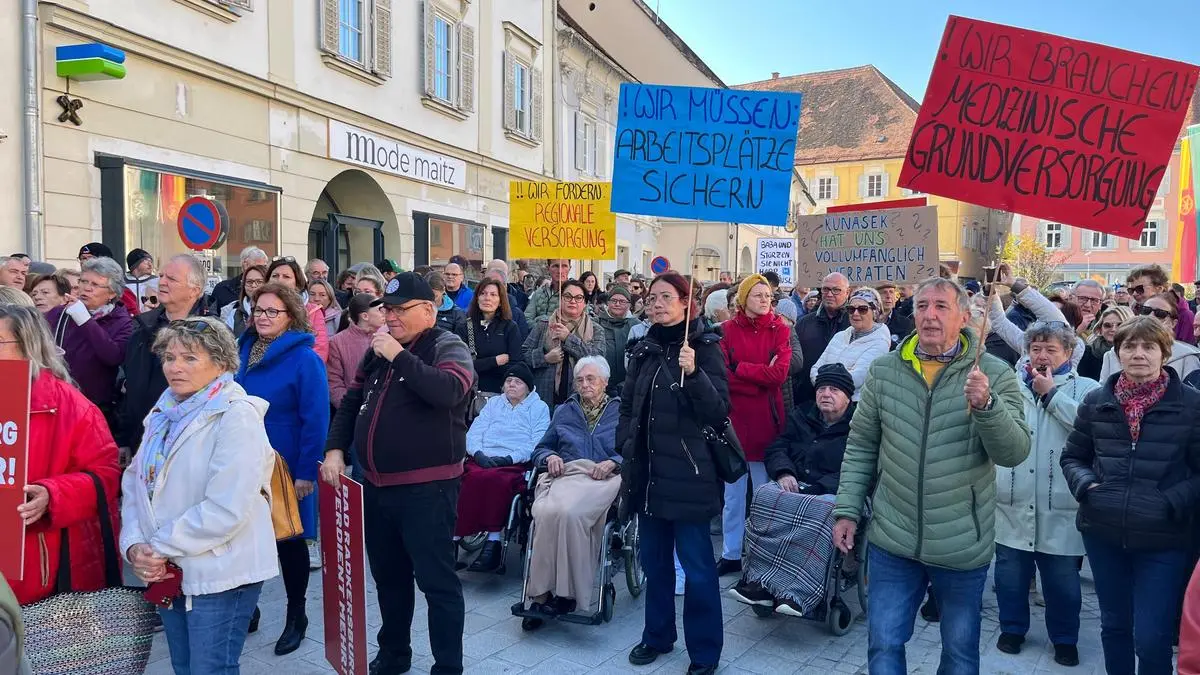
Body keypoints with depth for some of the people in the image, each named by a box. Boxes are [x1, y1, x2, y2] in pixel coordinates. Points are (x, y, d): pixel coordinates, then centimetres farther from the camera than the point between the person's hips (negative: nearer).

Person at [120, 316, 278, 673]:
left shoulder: (237, 416, -16)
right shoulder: (164, 415, 9)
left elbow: (226, 508, -23)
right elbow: (135, 483, 9)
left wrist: (160, 548, -16)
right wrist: (134, 545, -7)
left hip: (218, 574, -8)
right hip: (168, 573, 8)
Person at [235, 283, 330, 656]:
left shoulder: (304, 358, -14)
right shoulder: (245, 351, 5)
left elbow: (316, 419, -17)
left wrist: (306, 472, -20)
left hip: (286, 467, -5)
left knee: (289, 539, 8)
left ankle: (296, 616, 24)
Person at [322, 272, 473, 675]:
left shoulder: (448, 347, -8)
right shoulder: (378, 349, 13)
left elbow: (449, 391, -29)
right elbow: (351, 402, 19)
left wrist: (399, 356, -23)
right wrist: (335, 449, 7)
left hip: (427, 488, -7)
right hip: (376, 485, 7)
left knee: (437, 580, 0)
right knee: (388, 577, 20)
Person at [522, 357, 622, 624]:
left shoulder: (620, 411, 20)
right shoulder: (563, 411, 30)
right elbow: (541, 448, 30)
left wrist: (613, 462, -8)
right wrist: (550, 457, 7)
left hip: (602, 479, -2)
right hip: (564, 475, 3)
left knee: (570, 512, -37)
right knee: (547, 511, -35)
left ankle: (568, 593, -29)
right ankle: (541, 592, -30)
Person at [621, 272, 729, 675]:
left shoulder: (705, 347, -7)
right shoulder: (644, 349, 9)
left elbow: (718, 412, -14)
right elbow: (628, 406, 18)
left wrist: (693, 374, -27)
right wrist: (625, 448, 9)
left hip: (688, 473, -6)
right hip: (648, 471, 6)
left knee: (696, 565, 2)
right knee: (654, 559, 17)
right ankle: (657, 635, 33)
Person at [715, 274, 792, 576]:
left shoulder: (779, 330, 2)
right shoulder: (727, 330, 1)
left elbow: (779, 373, -12)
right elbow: (721, 375, -9)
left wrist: (739, 369, -12)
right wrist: (761, 376, -12)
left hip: (767, 421, 0)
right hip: (734, 418, 1)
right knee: (733, 493, 10)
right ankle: (731, 555, 21)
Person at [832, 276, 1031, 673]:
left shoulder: (995, 374, -7)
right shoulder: (884, 371, 0)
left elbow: (1014, 453, -13)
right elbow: (861, 446, 6)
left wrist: (987, 405, -30)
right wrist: (847, 509, 2)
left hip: (962, 546, -1)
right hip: (892, 541, 1)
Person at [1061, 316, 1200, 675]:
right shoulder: (1097, 401, 5)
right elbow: (1072, 456, 13)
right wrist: (1086, 485, -5)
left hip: (1164, 538, -3)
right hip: (1102, 532, 3)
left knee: (1152, 639, -3)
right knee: (1114, 626, 17)